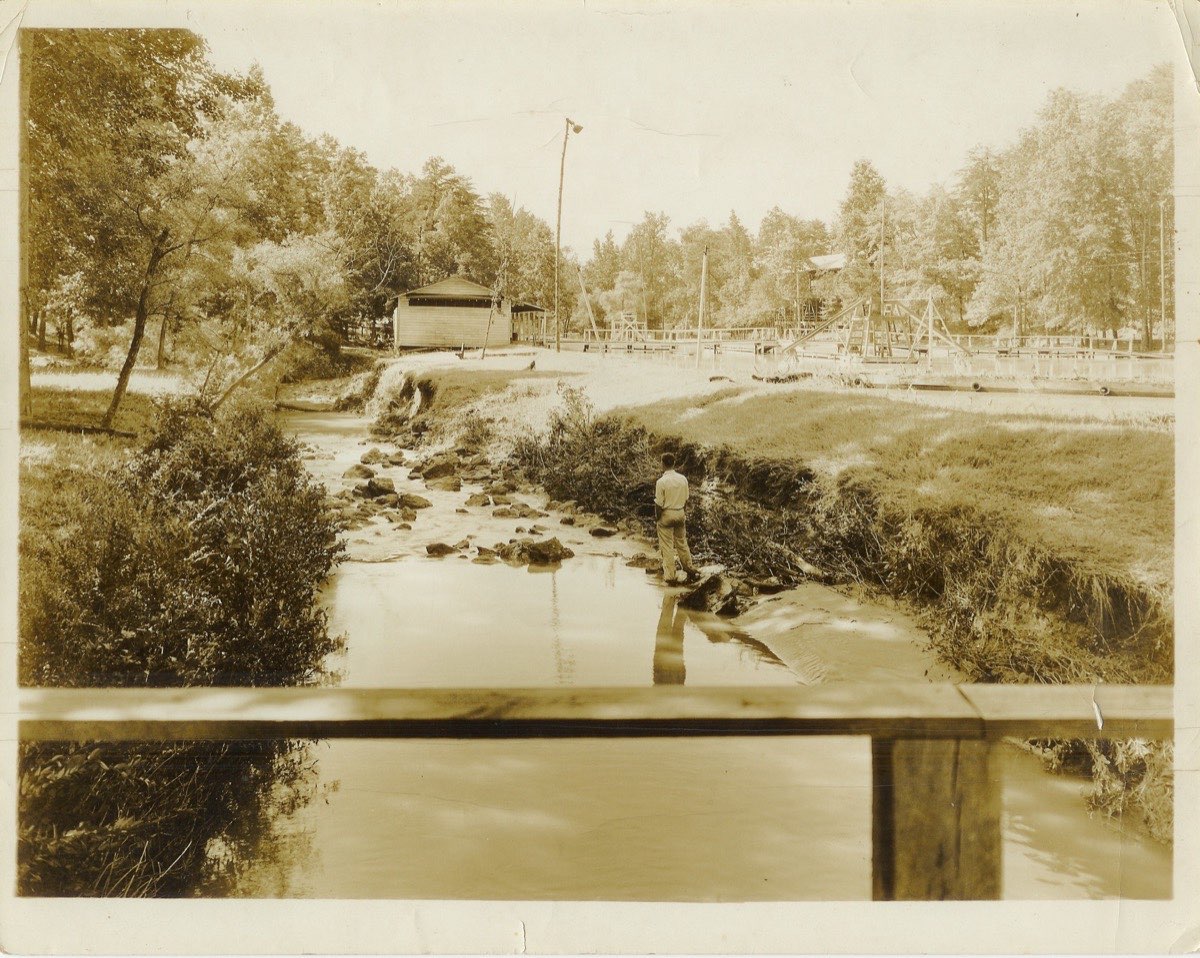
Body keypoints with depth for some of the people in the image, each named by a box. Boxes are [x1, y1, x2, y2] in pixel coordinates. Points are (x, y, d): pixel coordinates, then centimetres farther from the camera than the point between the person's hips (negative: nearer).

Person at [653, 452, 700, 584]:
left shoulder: (661, 481, -18)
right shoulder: (683, 479, -3)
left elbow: (659, 503, -15)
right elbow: (685, 498, 4)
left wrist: (657, 517, -1)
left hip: (666, 514, -5)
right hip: (680, 513, 5)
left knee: (667, 545, 5)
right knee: (682, 542, 20)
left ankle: (669, 575, 9)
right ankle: (689, 568, 31)